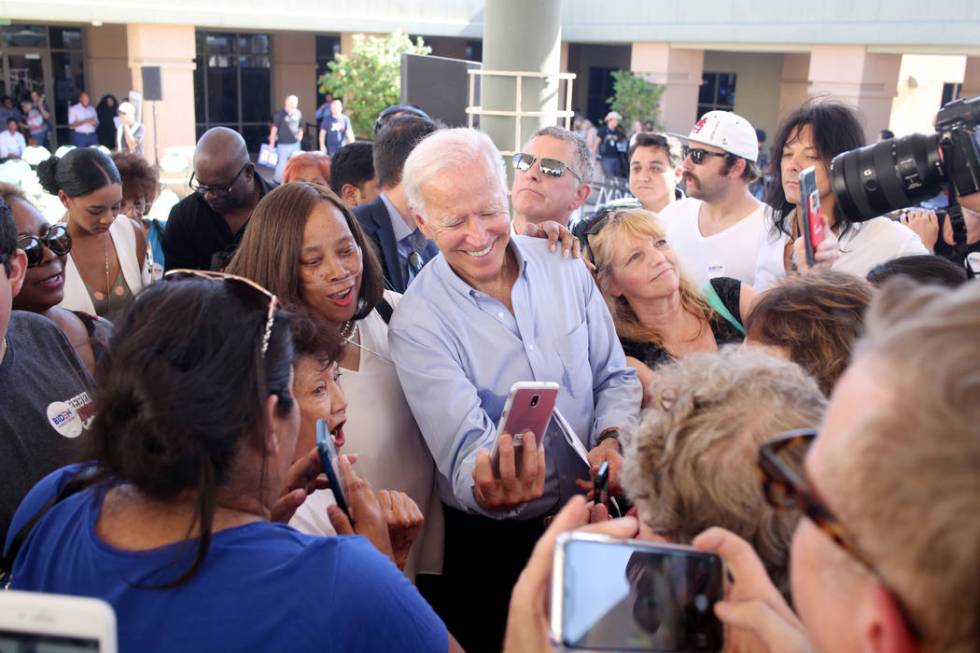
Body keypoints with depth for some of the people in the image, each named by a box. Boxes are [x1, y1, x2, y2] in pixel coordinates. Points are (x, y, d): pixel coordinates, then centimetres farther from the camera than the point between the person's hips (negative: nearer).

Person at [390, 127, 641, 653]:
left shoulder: (564, 268, -5)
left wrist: (611, 440, -17)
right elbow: (466, 447, -26)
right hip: (493, 544, -3)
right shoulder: (417, 323, -18)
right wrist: (487, 487, -47)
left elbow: (616, 377, 2)